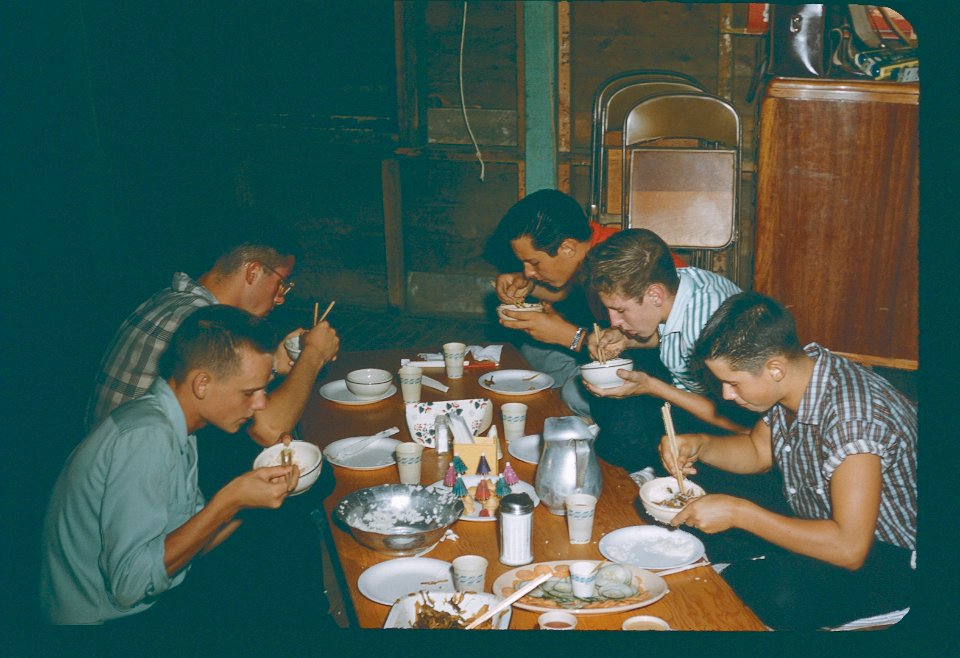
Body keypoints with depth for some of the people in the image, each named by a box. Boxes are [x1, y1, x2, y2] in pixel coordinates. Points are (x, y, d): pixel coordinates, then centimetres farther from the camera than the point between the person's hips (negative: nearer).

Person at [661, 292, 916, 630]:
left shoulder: (854, 418, -34)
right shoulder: (794, 378, -9)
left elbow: (849, 549, -35)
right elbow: (758, 451, 11)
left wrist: (737, 513, -31)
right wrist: (700, 446, -10)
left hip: (888, 553, -8)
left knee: (781, 595, -35)